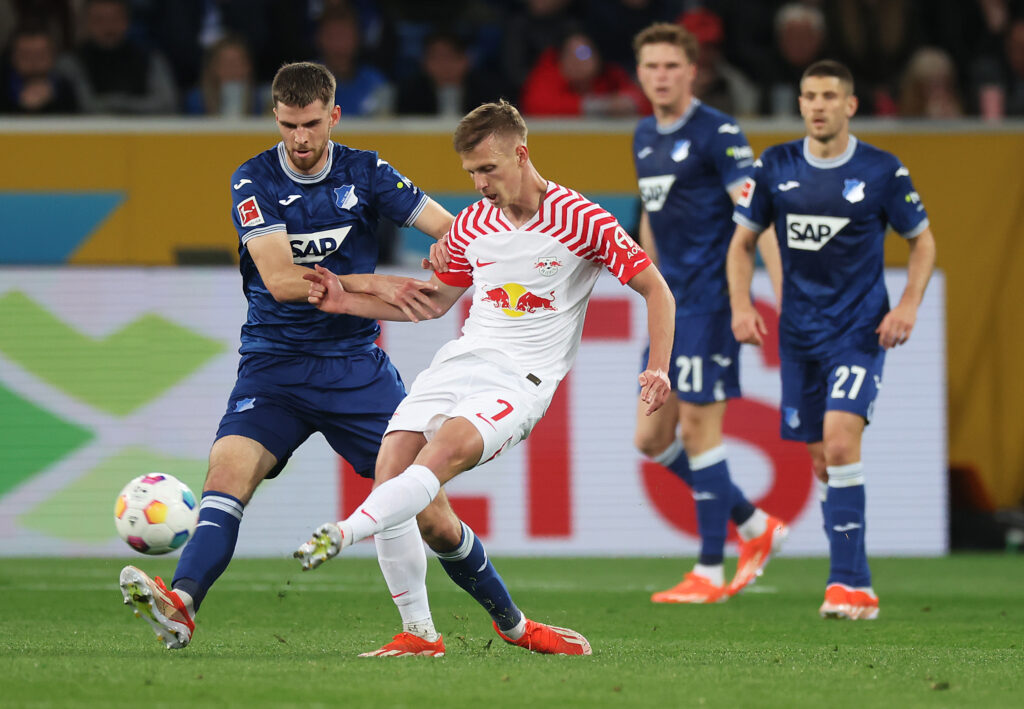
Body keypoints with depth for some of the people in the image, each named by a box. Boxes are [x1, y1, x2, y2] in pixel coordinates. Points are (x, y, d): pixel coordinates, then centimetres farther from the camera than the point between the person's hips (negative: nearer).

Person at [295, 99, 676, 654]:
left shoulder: (581, 220, -5)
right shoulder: (472, 224, 11)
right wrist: (349, 303, 13)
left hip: (522, 378, -5)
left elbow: (654, 289, 1)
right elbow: (436, 300, 25)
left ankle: (342, 534, -44)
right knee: (393, 464, -15)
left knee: (446, 450, -33)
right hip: (460, 359, 5)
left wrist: (658, 369, -12)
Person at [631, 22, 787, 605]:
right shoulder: (645, 137, 14)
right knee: (652, 437, 7)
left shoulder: (718, 133, -11)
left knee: (699, 427, -7)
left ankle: (711, 573, 1)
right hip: (672, 306, 8)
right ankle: (756, 526, 20)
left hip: (710, 300, -8)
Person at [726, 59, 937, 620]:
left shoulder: (882, 172, -5)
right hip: (799, 333, 4)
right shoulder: (775, 167, 2)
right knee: (822, 459, 7)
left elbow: (923, 241, 6)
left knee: (840, 440, -21)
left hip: (861, 329, -4)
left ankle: (847, 582, -20)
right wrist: (741, 305, -4)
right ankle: (856, 585, 18)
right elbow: (742, 241, 11)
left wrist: (908, 305, -8)